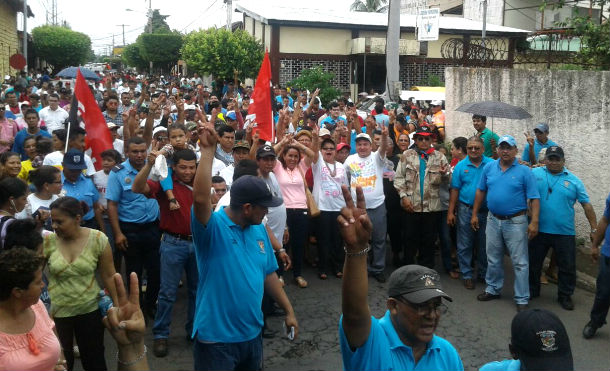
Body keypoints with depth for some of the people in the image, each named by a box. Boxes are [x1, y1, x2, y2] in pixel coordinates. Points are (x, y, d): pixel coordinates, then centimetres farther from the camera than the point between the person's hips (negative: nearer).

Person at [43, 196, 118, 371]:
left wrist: (117, 305, -3)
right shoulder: (48, 241, -8)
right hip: (56, 312, 1)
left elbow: (109, 275, -4)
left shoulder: (98, 239, -12)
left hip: (90, 310, 0)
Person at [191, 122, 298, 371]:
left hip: (252, 332, 7)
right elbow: (200, 199, -38)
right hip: (216, 337, -7)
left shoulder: (259, 230, 5)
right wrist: (208, 150, -35)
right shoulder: (213, 228, -17)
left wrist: (288, 310, 12)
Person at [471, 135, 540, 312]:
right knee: (493, 259, 16)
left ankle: (522, 299, 10)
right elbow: (480, 191, 10)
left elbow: (534, 198, -9)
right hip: (493, 220, 4)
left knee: (520, 262, 1)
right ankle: (493, 289, 32)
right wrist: (475, 214, 8)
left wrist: (534, 222, -16)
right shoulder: (489, 168, 3)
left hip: (516, 222, -4)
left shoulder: (524, 171, -8)